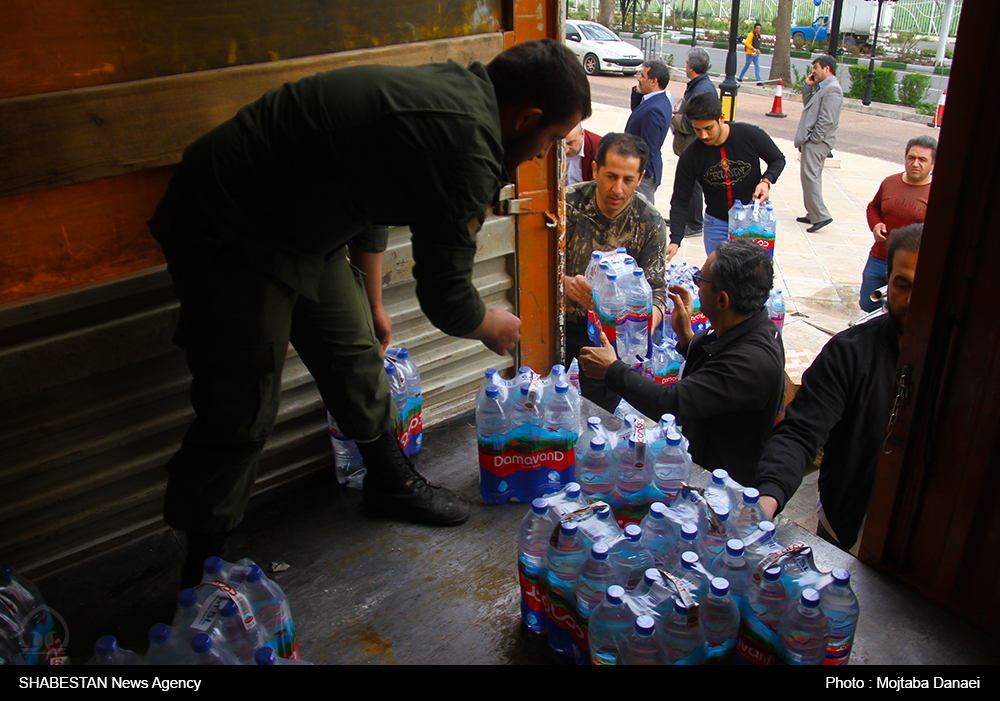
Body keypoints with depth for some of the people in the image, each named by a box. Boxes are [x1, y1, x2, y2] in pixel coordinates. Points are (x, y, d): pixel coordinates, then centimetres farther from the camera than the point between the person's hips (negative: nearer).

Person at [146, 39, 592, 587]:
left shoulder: (452, 89, 5)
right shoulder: (467, 146, -27)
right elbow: (445, 299, -21)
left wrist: (373, 306, 26)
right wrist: (494, 327, 3)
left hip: (299, 222, 10)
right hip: (228, 237, -10)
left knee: (356, 358, 17)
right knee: (241, 416, -1)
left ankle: (391, 482, 38)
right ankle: (203, 569, 20)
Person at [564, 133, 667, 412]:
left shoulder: (651, 224, -10)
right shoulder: (568, 204, -16)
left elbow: (655, 290, -12)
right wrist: (566, 283, -42)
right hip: (556, 319, -1)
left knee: (601, 413, 6)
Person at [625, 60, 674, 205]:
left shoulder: (653, 110, -25)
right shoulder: (662, 100, 7)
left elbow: (648, 150, -25)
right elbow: (636, 111, 25)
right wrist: (637, 92, 7)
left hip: (643, 174, -10)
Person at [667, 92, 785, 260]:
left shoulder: (751, 135, -15)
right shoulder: (690, 156, -14)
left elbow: (778, 160, 3)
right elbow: (680, 201, -10)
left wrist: (766, 180, -19)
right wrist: (675, 240, -21)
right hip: (717, 223, 1)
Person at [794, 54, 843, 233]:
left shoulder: (832, 89, -16)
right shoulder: (823, 87, 15)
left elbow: (826, 120, -21)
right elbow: (809, 106, 22)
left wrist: (812, 139, -17)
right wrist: (808, 87, 12)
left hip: (817, 142, -11)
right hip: (814, 140, 11)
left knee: (810, 176, -11)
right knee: (812, 176, 15)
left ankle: (821, 216, -9)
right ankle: (814, 214, 22)